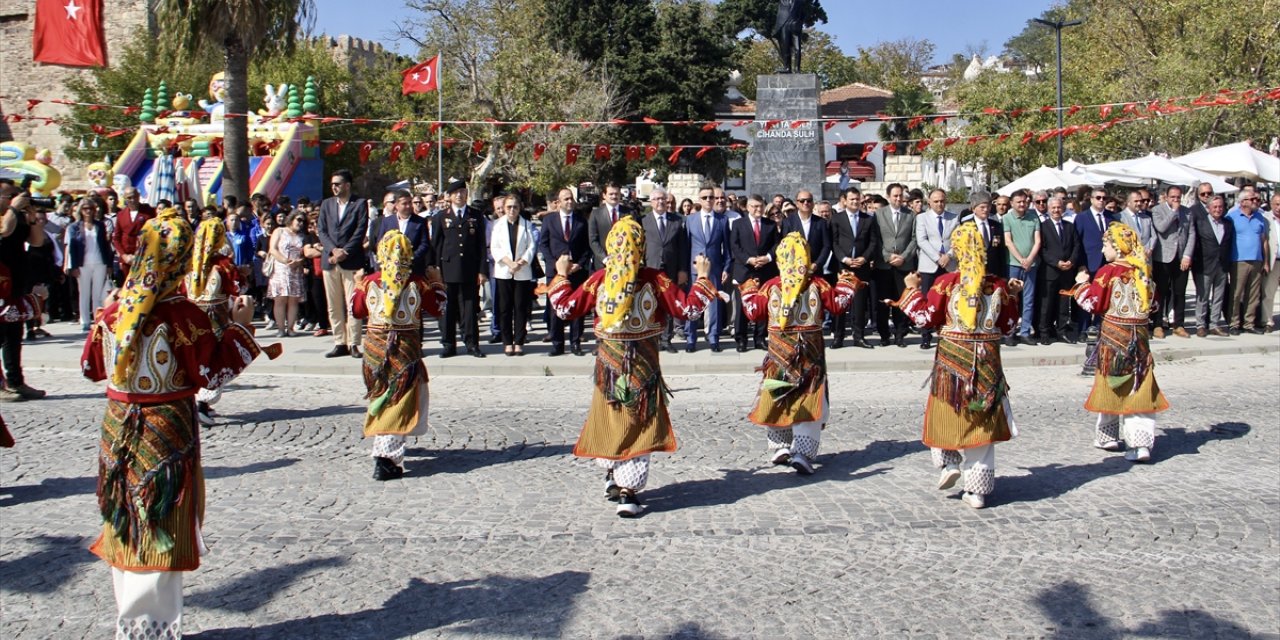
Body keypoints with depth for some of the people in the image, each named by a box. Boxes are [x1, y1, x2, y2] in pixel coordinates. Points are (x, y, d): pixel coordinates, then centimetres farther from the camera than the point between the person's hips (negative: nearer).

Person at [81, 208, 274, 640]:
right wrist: (239, 328, -2)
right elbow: (213, 373, -12)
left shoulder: (113, 311, -2)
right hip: (167, 434, -5)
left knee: (125, 523, 16)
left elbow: (91, 367, 10)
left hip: (118, 432, 5)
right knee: (162, 528, 6)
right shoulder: (184, 316, -17)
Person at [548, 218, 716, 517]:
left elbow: (565, 308, -2)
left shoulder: (599, 279, -7)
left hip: (608, 361, 2)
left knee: (609, 418, 20)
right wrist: (703, 277, 8)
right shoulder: (655, 280, -10)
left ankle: (613, 474, 28)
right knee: (638, 424, 3)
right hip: (643, 363, -1)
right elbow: (687, 307, -5)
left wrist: (561, 276, 13)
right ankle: (629, 490, -2)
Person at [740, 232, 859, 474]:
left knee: (778, 400, 17)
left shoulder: (770, 287, -5)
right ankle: (803, 452, -13)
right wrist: (847, 284, 18)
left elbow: (754, 312, 2)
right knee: (809, 401, 0)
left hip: (779, 352, 1)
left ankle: (780, 448, 23)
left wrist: (749, 291, 20)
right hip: (810, 354, -1)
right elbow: (838, 305, 2)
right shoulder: (818, 285, -6)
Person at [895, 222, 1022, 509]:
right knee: (981, 421, 8)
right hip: (987, 359, 2)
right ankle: (977, 489, 11)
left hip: (952, 358, -2)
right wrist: (1013, 296, 18)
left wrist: (912, 290, 9)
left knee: (948, 413, 19)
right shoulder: (998, 285, -2)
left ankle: (949, 463, 4)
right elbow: (1008, 326, 6)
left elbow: (925, 317, -4)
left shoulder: (946, 283, -9)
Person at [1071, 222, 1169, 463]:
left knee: (1112, 387, 10)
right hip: (1140, 335, 4)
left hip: (1114, 335, -4)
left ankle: (1108, 436, 21)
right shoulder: (1143, 271, 4)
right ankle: (1141, 443, -4)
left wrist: (1082, 283, 3)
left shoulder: (1109, 272, -11)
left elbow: (1092, 303, -11)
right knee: (1138, 389, 3)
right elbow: (1152, 303, 13)